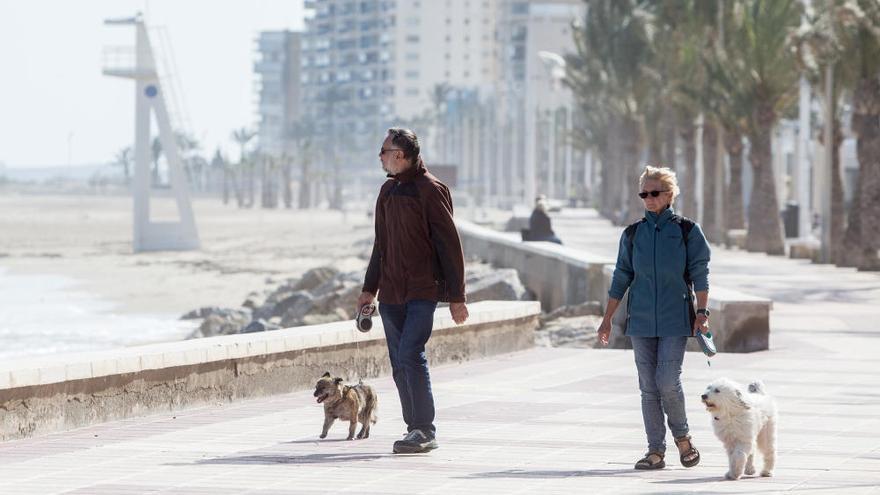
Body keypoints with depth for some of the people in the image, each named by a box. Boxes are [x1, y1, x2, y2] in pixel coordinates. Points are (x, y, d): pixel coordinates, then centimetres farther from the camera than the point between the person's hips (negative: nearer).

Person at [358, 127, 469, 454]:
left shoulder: (430, 190, -8)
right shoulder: (388, 191, 15)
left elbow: (449, 244, -8)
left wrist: (456, 297, -10)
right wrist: (369, 289, 20)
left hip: (423, 291, -7)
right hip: (391, 293, 8)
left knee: (410, 354, -17)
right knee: (400, 365, 6)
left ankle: (425, 430, -12)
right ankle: (416, 430, 12)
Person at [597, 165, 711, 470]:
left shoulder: (687, 231, 2)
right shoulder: (632, 234, 10)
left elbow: (699, 274, 0)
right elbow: (621, 278, 13)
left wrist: (702, 313, -10)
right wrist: (607, 319, 11)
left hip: (674, 319, -3)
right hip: (641, 319, 3)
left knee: (668, 382, -12)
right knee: (649, 387, 1)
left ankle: (682, 437, 12)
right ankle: (656, 451, 6)